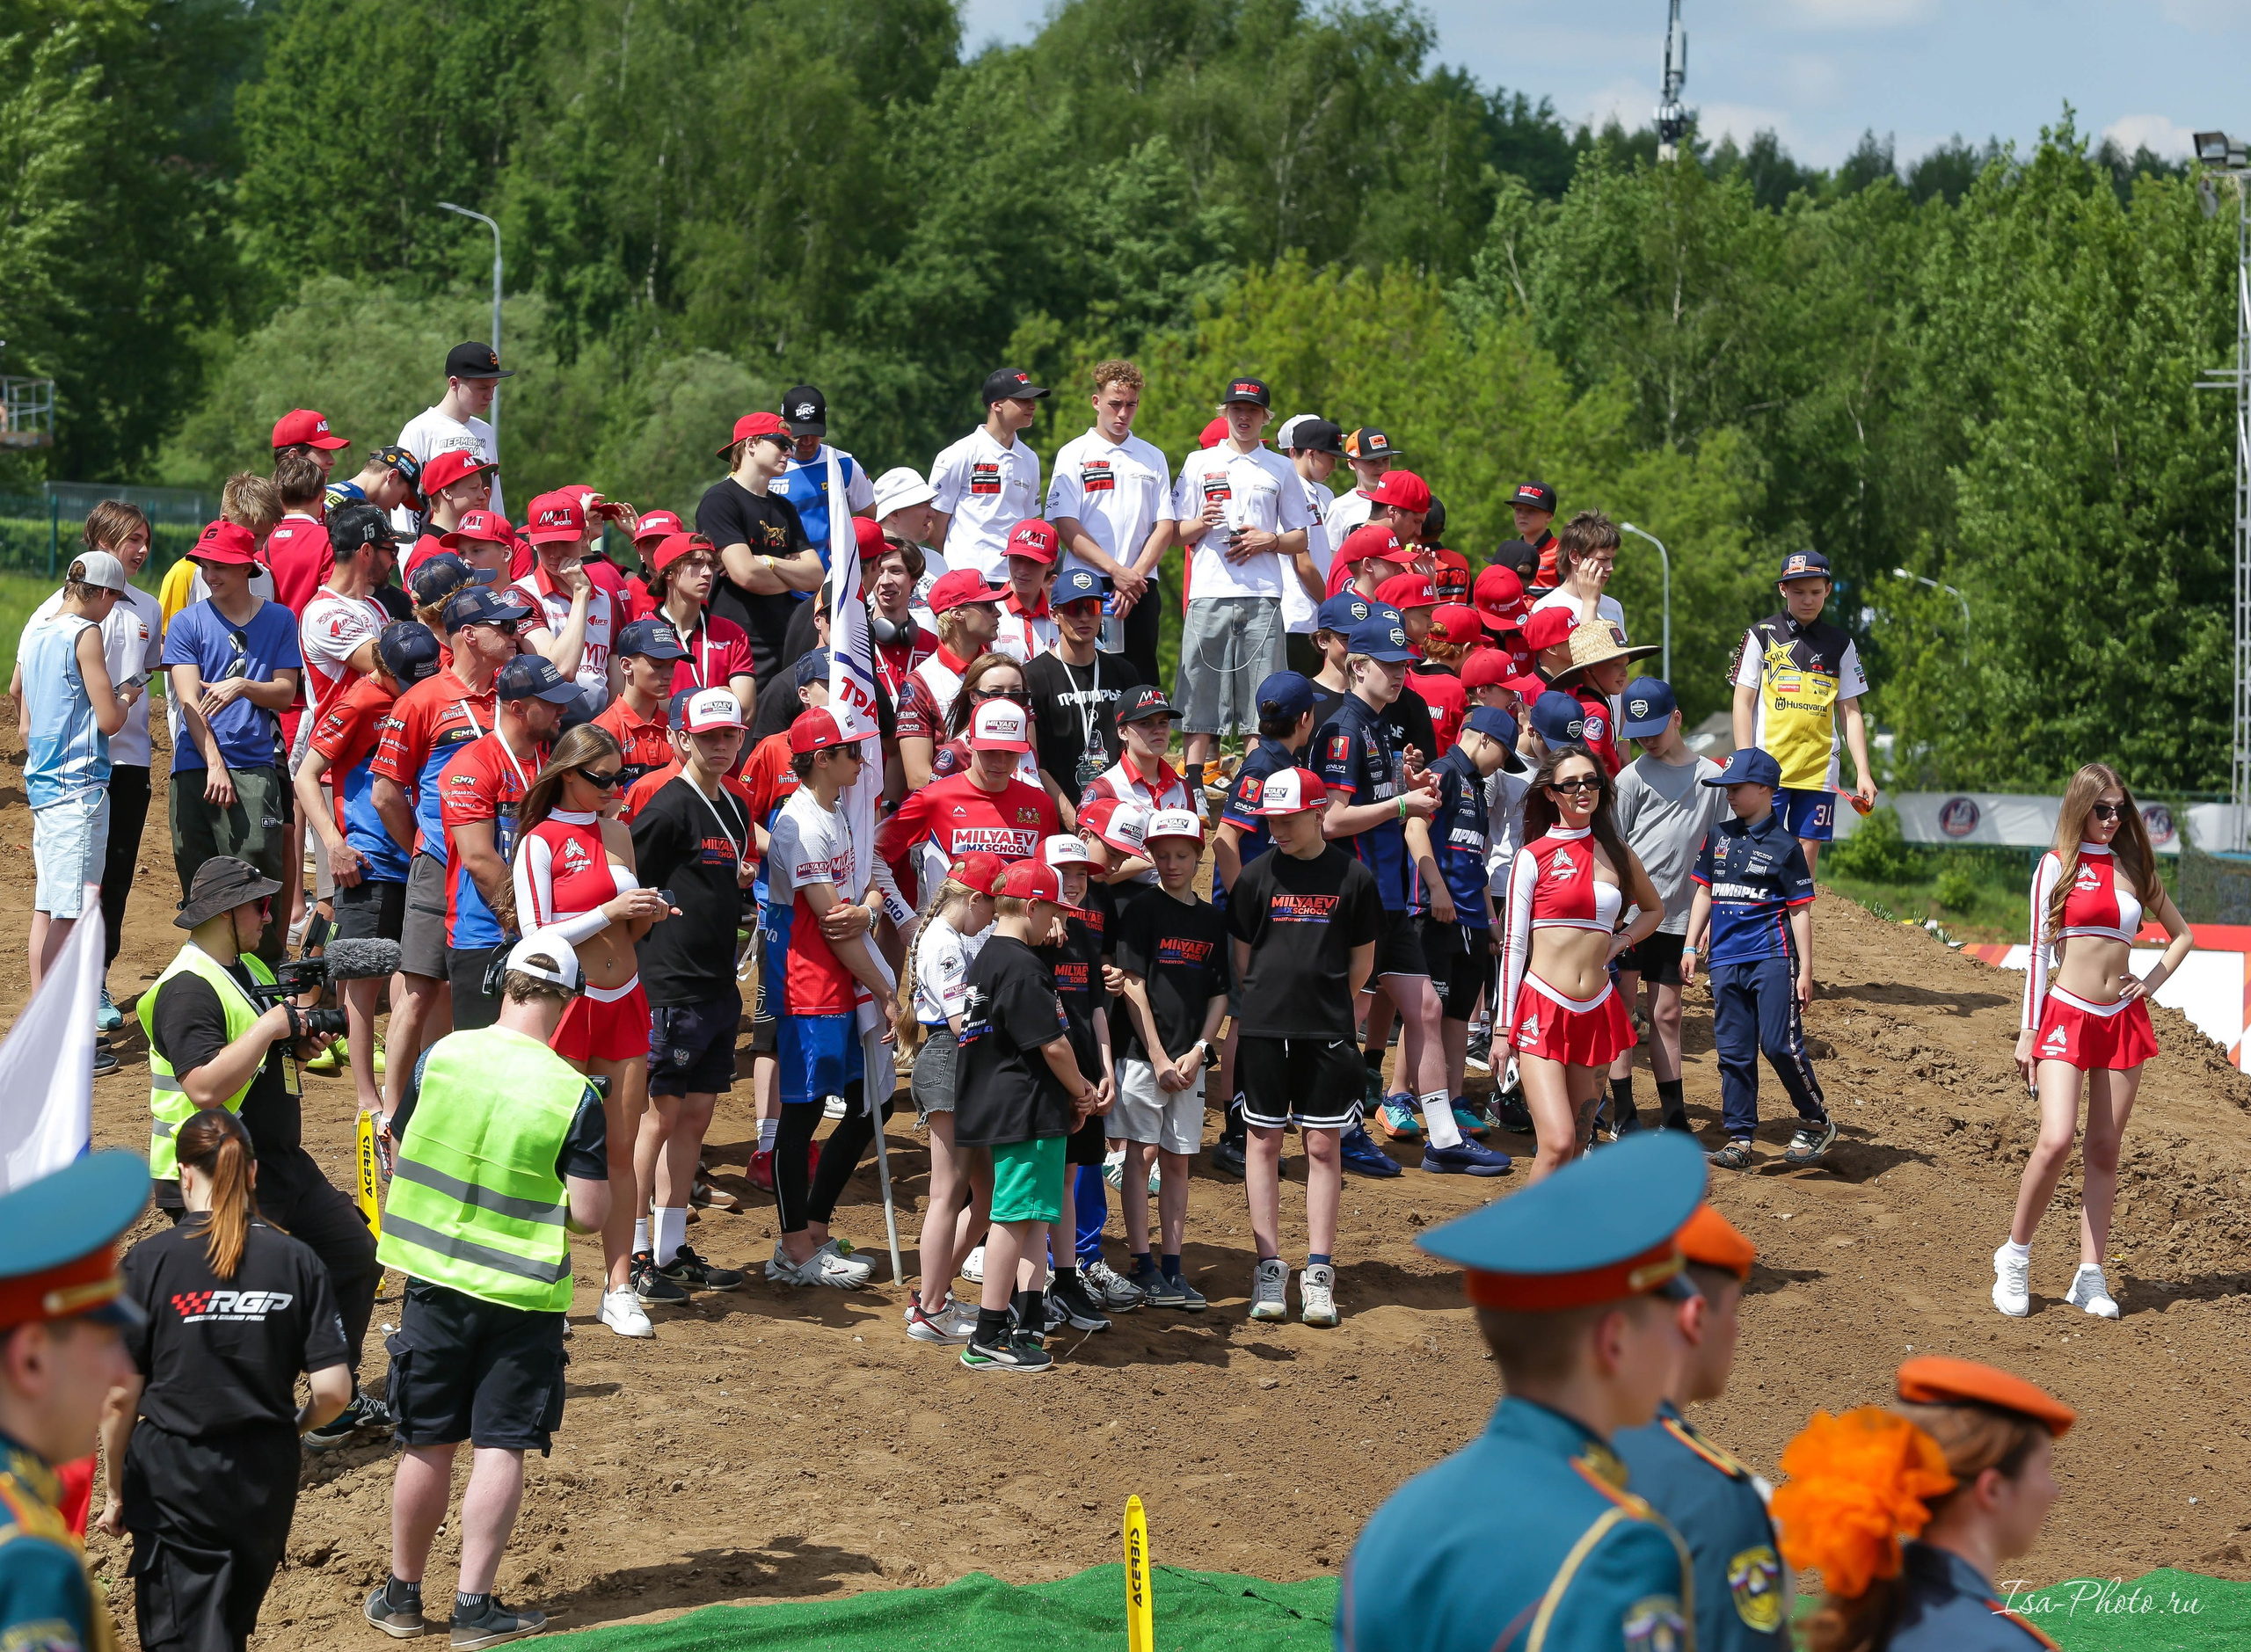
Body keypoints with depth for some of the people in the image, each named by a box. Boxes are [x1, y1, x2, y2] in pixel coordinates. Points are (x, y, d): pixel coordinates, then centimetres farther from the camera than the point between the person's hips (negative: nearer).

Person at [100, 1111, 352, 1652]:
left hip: (173, 1476, -3)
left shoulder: (150, 1260, -9)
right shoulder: (295, 1261, -3)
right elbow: (334, 1391, -6)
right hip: (267, 1480, 3)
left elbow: (120, 1396, -8)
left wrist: (116, 1490, 5)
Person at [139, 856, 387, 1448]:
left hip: (278, 1162, 10)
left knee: (356, 1255, 18)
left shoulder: (249, 967, 12)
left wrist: (302, 1038, 4)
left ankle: (338, 1407, 30)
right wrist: (268, 1029, -25)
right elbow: (205, 1087, -31)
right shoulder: (188, 989, -19)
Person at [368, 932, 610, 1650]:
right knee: (501, 1449, 4)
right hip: (522, 1294, -3)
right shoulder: (573, 1093, -13)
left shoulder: (440, 1057, -5)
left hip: (433, 1278, 3)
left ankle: (403, 1594, 25)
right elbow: (590, 1214, -12)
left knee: (428, 1444, 13)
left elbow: (401, 1157, 8)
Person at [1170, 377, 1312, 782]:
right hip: (1209, 593, 0)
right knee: (1201, 692, -4)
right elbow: (1179, 533, 12)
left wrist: (1268, 540, -6)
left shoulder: (1280, 469, 13)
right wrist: (1202, 524, -9)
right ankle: (1194, 780, -3)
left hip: (1262, 596, 0)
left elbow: (1300, 539, 14)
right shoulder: (1199, 463, 13)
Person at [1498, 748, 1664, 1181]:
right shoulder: (1533, 857, -1)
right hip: (1543, 1010, -5)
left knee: (1578, 1146, 5)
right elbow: (1513, 945, 0)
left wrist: (1618, 943, 10)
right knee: (1558, 1144, -18)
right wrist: (1503, 1027, -3)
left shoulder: (1616, 853, 11)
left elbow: (1654, 908, 30)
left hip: (1597, 1011, 5)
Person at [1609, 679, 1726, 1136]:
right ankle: (1622, 1115, 0)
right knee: (1622, 1005, -2)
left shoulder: (1710, 776, 9)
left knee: (1667, 1013, 7)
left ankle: (1674, 1117, 10)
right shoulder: (1633, 777, 1)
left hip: (1677, 914, 2)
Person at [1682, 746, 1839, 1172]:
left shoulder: (1782, 846, -3)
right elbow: (1705, 892, 21)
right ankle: (1738, 1139, 9)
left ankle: (1817, 1123, 7)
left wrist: (1805, 971, -6)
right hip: (1725, 960, 5)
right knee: (1733, 1051, 5)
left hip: (1772, 959, -5)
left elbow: (1800, 910, -3)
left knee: (1780, 1044, -11)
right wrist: (1691, 947, 16)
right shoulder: (1719, 835, 12)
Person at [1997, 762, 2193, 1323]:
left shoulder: (2134, 867, 11)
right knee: (2056, 1141, -17)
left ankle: (2090, 1276, 9)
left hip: (2123, 1020, 4)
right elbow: (2039, 949, -1)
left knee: (2105, 1151, 4)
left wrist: (2152, 984, 6)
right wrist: (2029, 1033, -4)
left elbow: (2182, 934, 23)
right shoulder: (2058, 865, 1)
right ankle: (2014, 1256, 0)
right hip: (2066, 1017, -4)